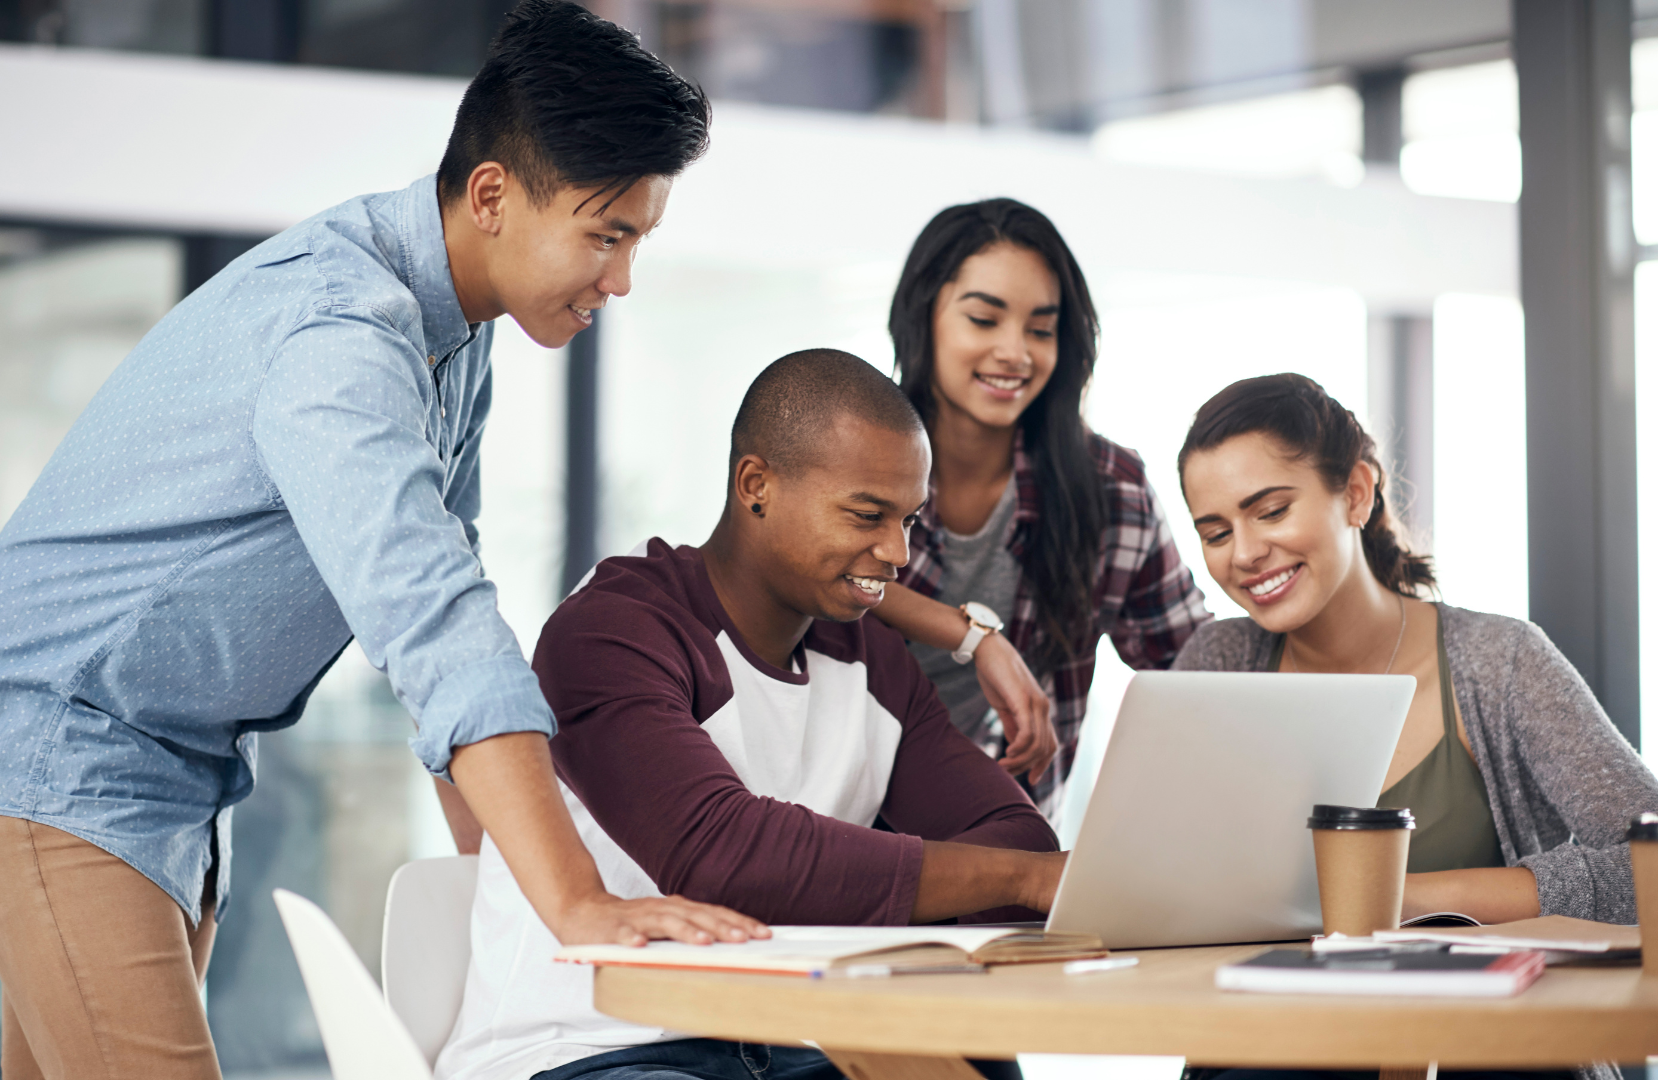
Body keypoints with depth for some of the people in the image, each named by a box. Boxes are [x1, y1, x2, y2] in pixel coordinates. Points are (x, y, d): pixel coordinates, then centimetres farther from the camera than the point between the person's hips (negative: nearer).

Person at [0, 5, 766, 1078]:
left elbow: (440, 585, 15)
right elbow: (431, 625, -38)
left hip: (185, 780, 9)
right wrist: (576, 907, -46)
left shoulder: (454, 330, 6)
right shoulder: (338, 332, -26)